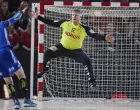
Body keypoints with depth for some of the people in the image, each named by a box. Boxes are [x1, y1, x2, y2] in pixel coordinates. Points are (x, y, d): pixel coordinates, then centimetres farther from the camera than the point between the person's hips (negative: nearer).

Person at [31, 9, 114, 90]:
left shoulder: (84, 29, -18)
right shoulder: (65, 23, -10)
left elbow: (95, 35, -29)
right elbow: (51, 23, -1)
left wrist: (105, 37, -49)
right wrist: (38, 17, -3)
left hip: (76, 50, -2)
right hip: (62, 47, 2)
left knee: (87, 61, -24)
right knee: (48, 53, -15)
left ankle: (92, 80, -8)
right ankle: (44, 71, 11)